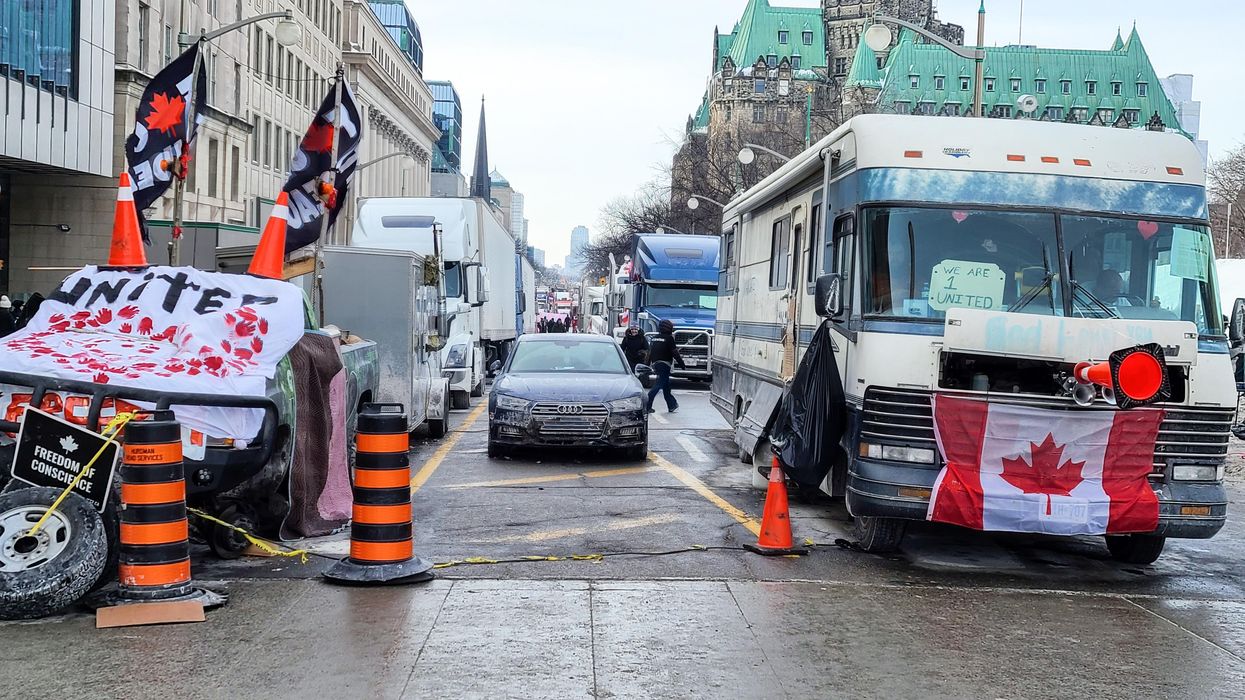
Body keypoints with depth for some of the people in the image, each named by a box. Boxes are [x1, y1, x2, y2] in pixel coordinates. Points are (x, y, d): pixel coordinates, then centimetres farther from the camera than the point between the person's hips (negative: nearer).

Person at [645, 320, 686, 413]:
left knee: (666, 385, 16)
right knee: (659, 384, -10)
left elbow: (650, 352, 16)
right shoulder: (669, 338, -8)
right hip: (664, 364, -8)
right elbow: (675, 353, -10)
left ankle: (672, 406, 24)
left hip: (655, 364, 8)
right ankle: (647, 405, -20)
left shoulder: (654, 338, 13)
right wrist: (682, 364, -4)